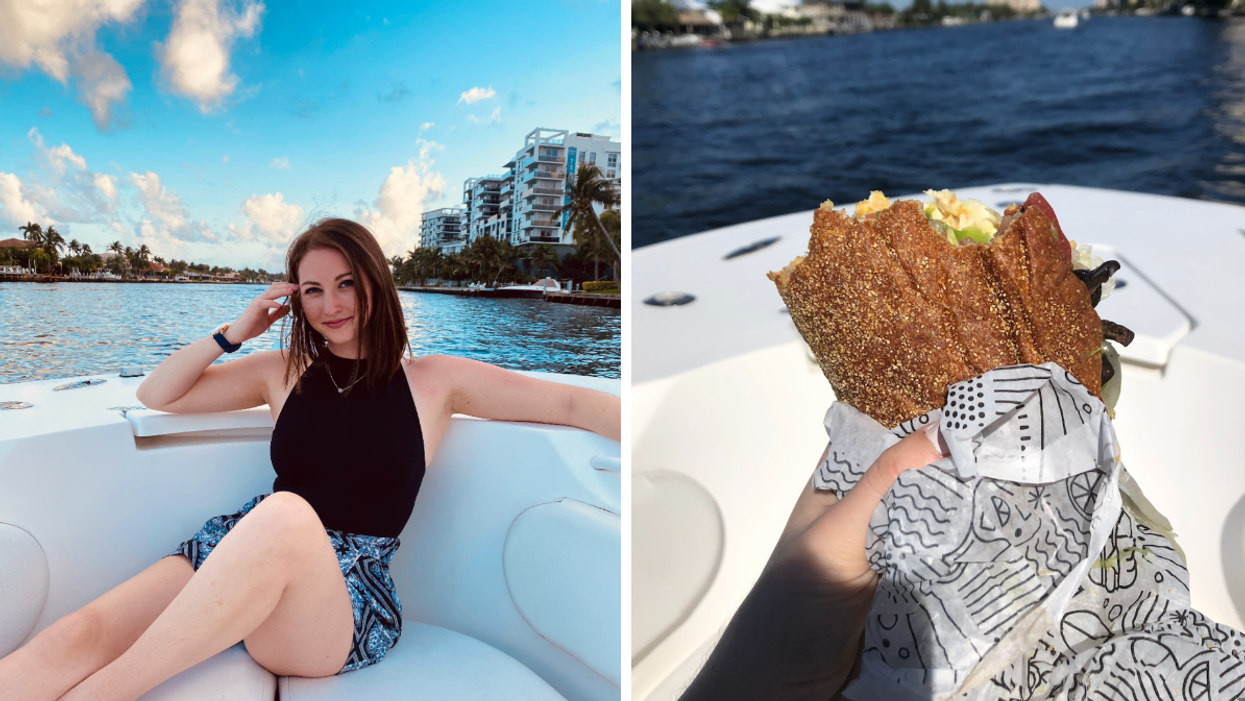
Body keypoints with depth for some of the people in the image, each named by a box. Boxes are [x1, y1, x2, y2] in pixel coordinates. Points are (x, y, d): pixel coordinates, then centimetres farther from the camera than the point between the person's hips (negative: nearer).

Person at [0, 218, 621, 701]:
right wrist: (235, 333, 8)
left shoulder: (432, 381, 6)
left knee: (287, 514, -38)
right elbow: (157, 394, 21)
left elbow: (569, 403, 2)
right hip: (244, 553, 4)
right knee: (76, 636, -26)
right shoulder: (284, 373, 16)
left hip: (349, 595, -4)